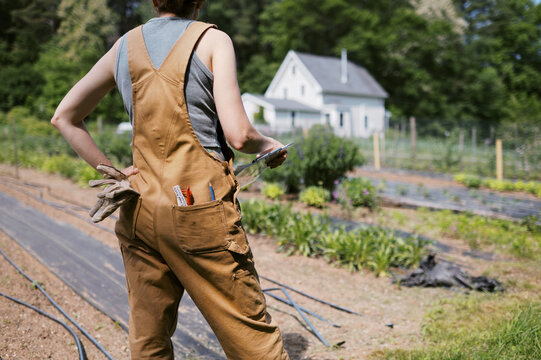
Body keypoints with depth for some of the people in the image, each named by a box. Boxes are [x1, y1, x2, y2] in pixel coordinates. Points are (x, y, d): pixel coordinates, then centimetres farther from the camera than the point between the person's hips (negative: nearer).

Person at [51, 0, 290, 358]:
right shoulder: (212, 40, -3)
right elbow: (238, 135, -12)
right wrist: (268, 145, 8)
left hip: (140, 208, 6)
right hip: (199, 206, -5)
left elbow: (64, 118, 15)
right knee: (251, 331, 5)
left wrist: (108, 170, 12)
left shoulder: (124, 46, 11)